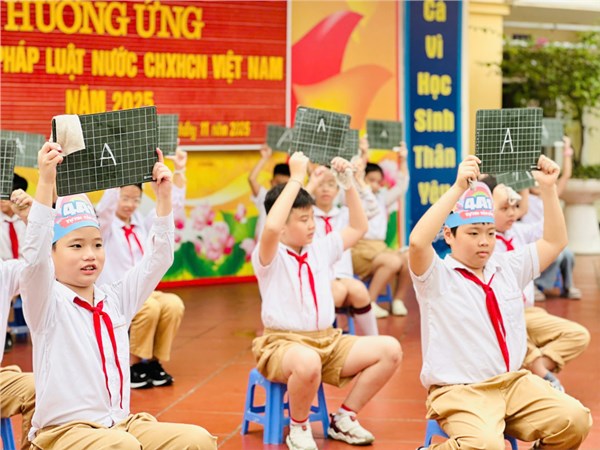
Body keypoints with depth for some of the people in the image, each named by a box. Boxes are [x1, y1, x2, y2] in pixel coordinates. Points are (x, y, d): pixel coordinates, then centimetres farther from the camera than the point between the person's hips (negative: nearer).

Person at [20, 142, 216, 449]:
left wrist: (163, 195, -1)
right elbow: (34, 256, -22)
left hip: (121, 423, 6)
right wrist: (46, 183, -31)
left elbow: (158, 259, 10)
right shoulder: (48, 302, -4)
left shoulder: (115, 299, 12)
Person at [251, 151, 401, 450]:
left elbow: (358, 228, 22)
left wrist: (348, 183, 11)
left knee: (389, 349, -12)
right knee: (308, 362, -42)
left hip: (327, 342, 7)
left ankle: (344, 419, 3)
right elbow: (271, 228, -29)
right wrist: (296, 178, -25)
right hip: (283, 344, -7)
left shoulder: (321, 250, 13)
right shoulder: (269, 257, -7)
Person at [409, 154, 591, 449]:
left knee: (575, 419, -18)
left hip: (514, 382, 6)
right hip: (458, 392, -6)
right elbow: (417, 242, -26)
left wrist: (548, 187, 8)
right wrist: (458, 188, -28)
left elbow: (554, 242, 20)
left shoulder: (507, 268, 14)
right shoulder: (437, 276, -5)